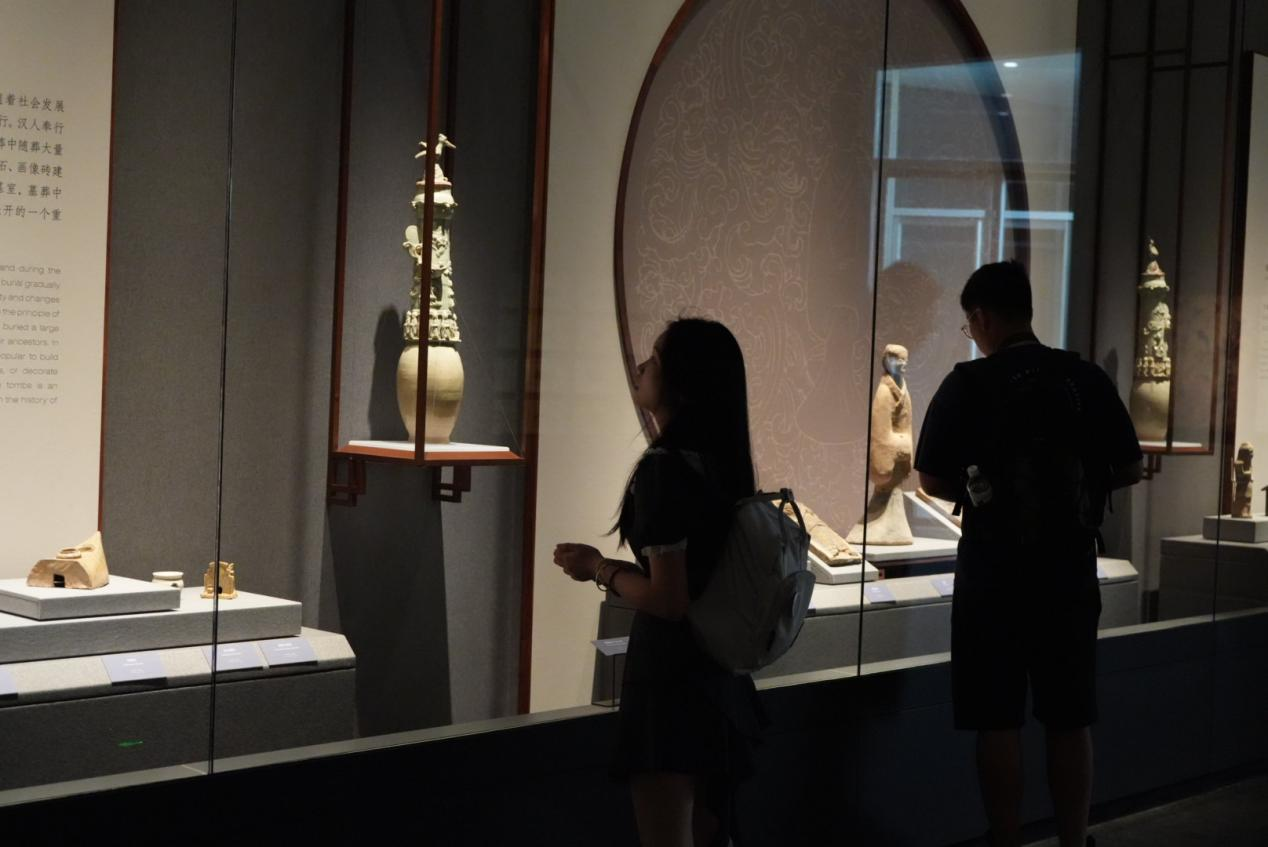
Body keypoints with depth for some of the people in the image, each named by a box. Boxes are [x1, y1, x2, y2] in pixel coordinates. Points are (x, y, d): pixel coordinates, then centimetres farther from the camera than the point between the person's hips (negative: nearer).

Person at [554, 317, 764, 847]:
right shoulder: (721, 460, 5)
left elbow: (669, 599, -22)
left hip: (671, 681, -9)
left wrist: (599, 569, -7)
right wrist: (613, 568, 13)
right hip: (718, 678, 9)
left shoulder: (663, 467, -20)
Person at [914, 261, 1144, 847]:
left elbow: (932, 480, -7)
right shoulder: (1088, 379, -1)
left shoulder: (968, 384, -9)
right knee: (1070, 721, 11)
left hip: (993, 576, -3)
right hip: (1070, 573, 3)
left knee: (998, 722, 6)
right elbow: (1129, 471, 3)